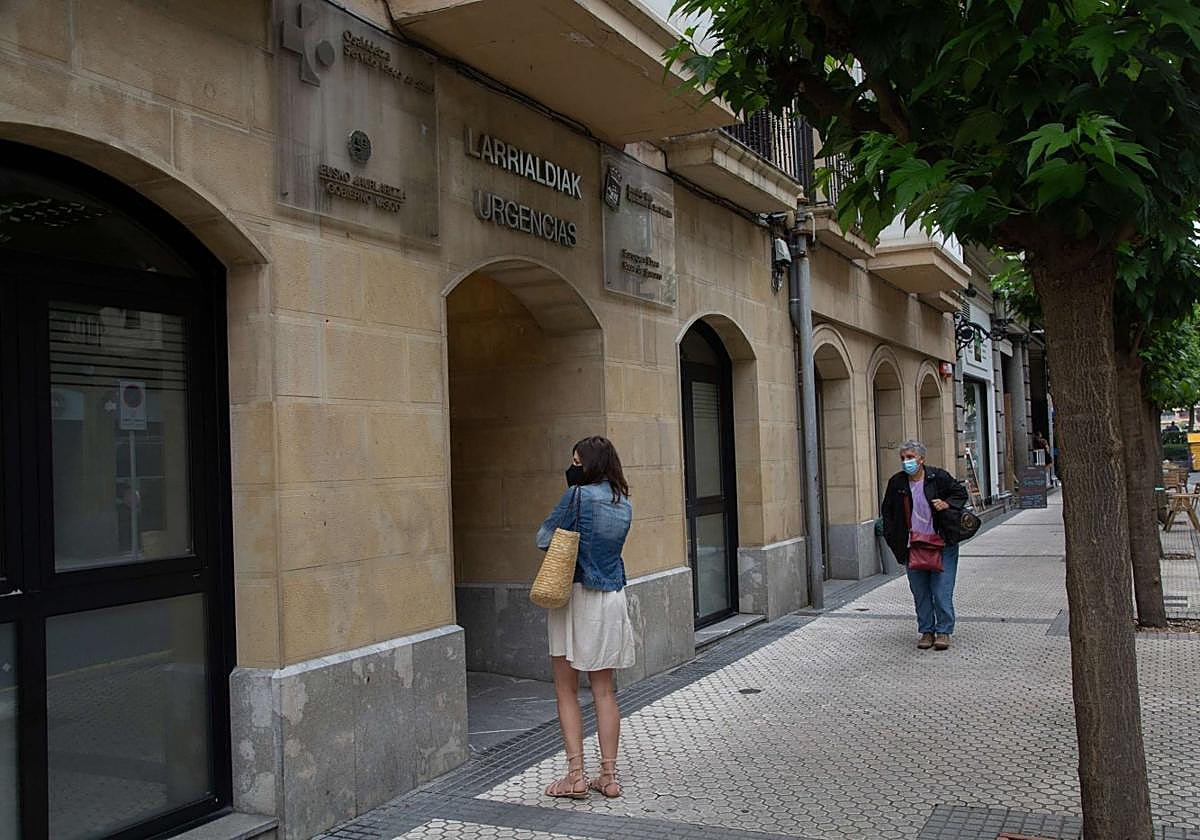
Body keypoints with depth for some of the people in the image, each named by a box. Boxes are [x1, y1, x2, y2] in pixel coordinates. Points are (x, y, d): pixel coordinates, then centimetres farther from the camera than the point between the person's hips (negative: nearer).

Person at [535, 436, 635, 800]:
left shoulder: (578, 495, -13)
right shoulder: (624, 504, 6)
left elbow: (544, 538, -6)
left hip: (574, 595, -6)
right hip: (611, 597, 6)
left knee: (566, 692, 6)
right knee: (604, 692, 11)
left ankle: (576, 775, 4)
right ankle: (608, 776, 13)